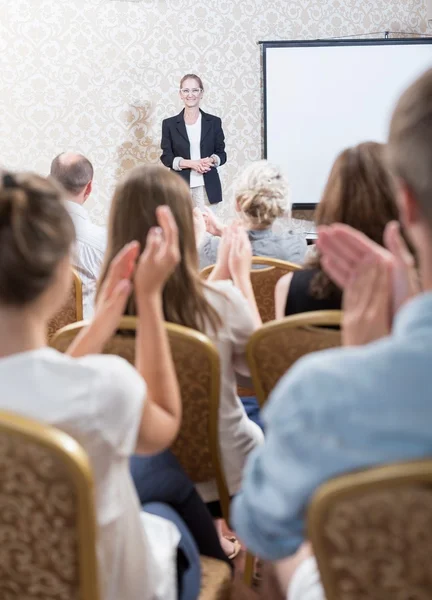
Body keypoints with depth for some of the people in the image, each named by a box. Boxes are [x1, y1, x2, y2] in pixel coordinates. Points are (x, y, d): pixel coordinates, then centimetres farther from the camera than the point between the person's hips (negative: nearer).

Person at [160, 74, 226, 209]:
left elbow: (222, 154, 10)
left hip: (207, 186, 1)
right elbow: (166, 157, 2)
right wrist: (190, 163, -14)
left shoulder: (214, 122, 8)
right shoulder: (169, 124, 5)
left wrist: (211, 160, -13)